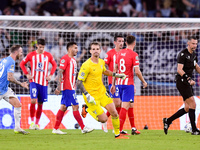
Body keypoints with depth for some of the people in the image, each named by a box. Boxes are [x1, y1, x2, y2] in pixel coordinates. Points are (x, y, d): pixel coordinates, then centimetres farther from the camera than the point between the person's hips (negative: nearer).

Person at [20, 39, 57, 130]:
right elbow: (22, 64, 11)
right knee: (33, 100, -17)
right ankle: (32, 122, -9)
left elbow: (54, 65, 19)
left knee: (40, 103, 4)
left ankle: (37, 123, 13)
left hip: (44, 82, 2)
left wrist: (50, 75, 7)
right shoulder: (31, 55, 1)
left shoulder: (48, 55, 5)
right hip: (34, 81, -2)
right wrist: (27, 74, 1)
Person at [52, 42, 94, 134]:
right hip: (67, 87, -10)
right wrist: (59, 86, -23)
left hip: (71, 87, 10)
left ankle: (56, 129, 10)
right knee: (75, 106, -8)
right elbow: (60, 72, -17)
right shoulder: (65, 59, -11)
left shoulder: (73, 60, 18)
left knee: (64, 107, 8)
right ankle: (83, 128, -6)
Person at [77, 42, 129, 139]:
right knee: (103, 119, -7)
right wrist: (87, 95, -27)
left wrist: (116, 75, 18)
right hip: (92, 96, -7)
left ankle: (117, 135, 18)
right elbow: (79, 82, -18)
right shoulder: (86, 65, -20)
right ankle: (86, 109, 17)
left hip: (102, 92, 7)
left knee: (114, 113, 0)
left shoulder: (101, 62, 3)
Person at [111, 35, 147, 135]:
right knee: (125, 106, -8)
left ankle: (133, 128, 26)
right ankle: (119, 130, -16)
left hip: (119, 82, 7)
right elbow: (137, 71, -14)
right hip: (128, 83, -7)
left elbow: (115, 69, 14)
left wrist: (113, 84, 19)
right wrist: (144, 82, 1)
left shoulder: (120, 53, 10)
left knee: (130, 105, 18)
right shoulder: (133, 54, -9)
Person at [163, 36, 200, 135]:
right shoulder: (183, 54, -14)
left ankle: (168, 121, 20)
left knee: (187, 108, 8)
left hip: (188, 83, 9)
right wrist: (189, 79, -30)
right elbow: (179, 69, -21)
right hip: (181, 81, -9)